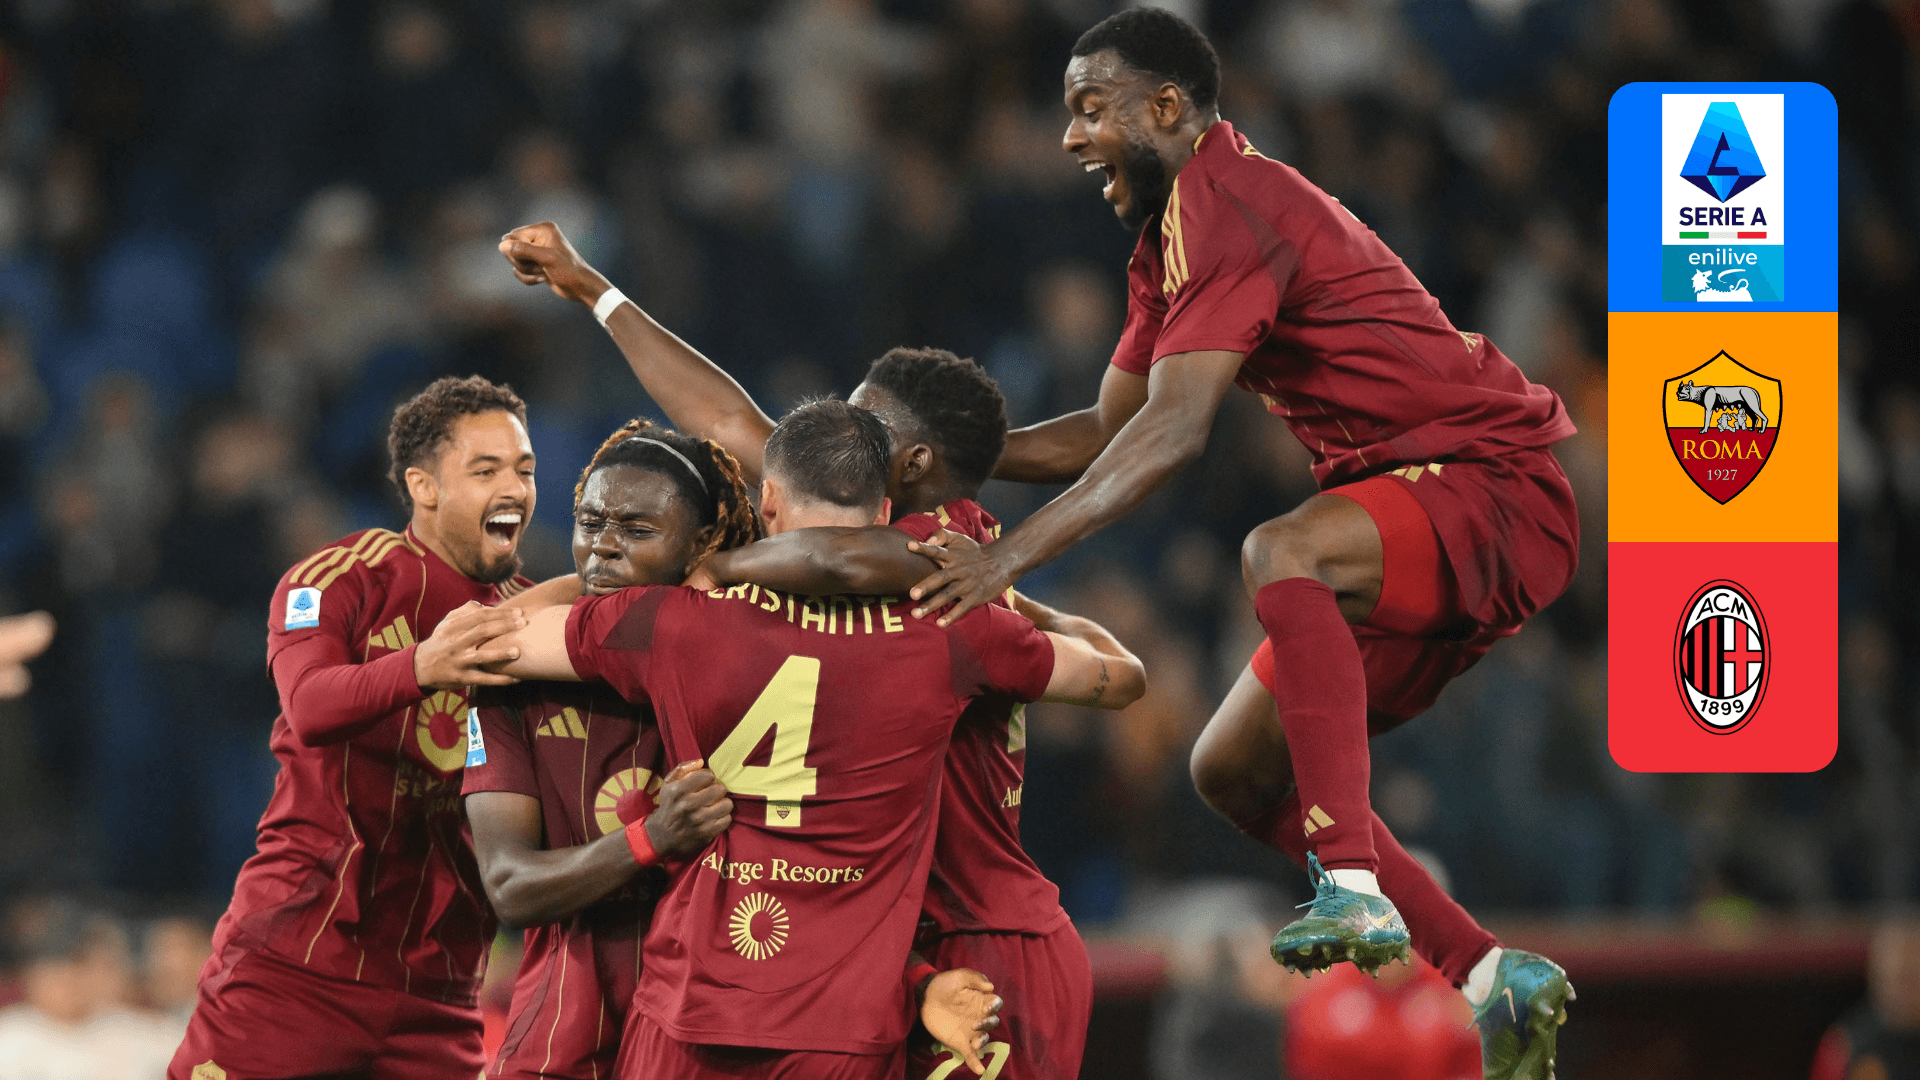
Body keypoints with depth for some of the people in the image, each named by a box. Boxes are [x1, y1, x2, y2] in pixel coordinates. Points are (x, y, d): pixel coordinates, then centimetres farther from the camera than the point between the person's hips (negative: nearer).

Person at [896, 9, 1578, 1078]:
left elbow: (1174, 431, -29)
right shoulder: (1173, 235, 16)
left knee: (1280, 552, -38)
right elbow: (1110, 434, 22)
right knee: (1238, 769, 11)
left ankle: (1356, 889, -44)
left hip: (1499, 490, -11)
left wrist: (1014, 553, -35)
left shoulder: (1224, 207, -17)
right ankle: (1492, 975, 14)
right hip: (1421, 520, 11)